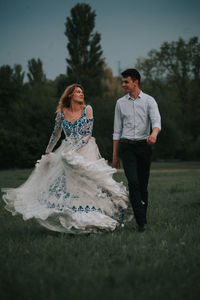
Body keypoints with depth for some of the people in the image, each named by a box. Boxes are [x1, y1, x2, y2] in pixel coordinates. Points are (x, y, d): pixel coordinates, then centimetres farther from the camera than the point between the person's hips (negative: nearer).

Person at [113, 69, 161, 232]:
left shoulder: (149, 101, 2)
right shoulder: (121, 103, 10)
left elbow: (156, 120, -14)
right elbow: (117, 130, 13)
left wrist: (154, 134, -37)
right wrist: (115, 154, 10)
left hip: (144, 145, 0)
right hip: (126, 147, 0)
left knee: (143, 184, 5)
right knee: (133, 182, -14)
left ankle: (142, 217, 19)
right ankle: (141, 221, -16)